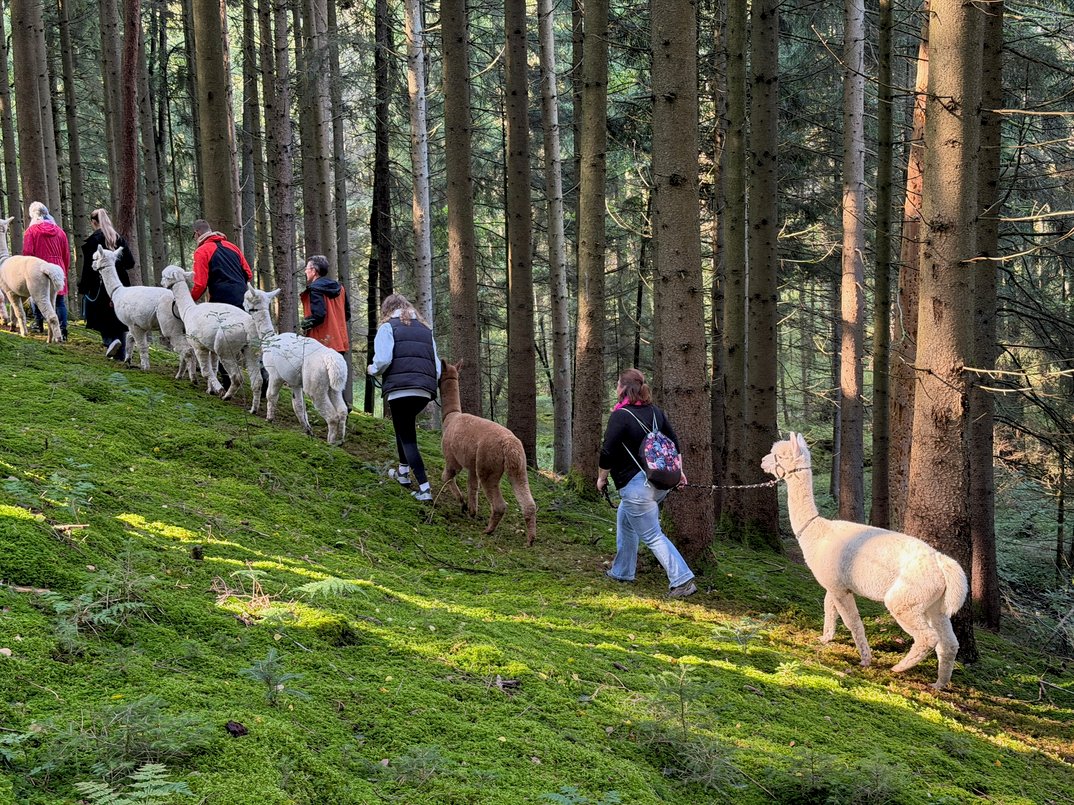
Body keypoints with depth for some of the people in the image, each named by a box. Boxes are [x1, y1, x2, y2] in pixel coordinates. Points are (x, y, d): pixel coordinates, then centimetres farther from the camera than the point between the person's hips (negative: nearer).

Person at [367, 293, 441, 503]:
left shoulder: (388, 327, 6)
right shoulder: (426, 330, 23)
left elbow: (383, 360, -8)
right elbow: (437, 366, 17)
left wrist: (373, 369, 11)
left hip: (399, 389, -5)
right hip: (425, 390, 5)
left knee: (407, 437, -1)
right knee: (406, 426, 28)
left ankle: (424, 488, -10)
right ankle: (403, 472, 33)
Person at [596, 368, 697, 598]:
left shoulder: (620, 416, -16)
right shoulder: (655, 411, 7)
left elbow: (607, 453, -16)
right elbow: (673, 442, 13)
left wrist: (602, 478, -1)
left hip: (636, 486, -9)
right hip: (662, 481, 9)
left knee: (652, 536, -4)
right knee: (624, 518, 25)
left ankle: (682, 581, -9)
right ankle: (621, 571, 31)